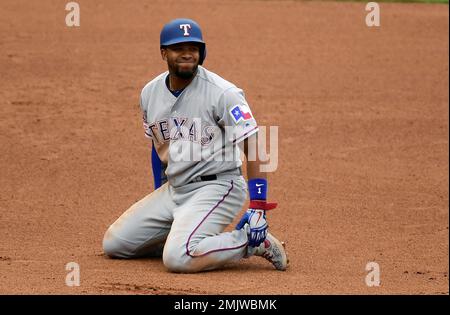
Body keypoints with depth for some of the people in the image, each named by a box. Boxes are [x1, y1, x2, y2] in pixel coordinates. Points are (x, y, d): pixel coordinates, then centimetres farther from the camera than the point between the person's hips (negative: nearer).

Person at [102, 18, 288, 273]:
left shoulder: (223, 93, -16)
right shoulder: (150, 93, 6)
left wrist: (258, 208, -25)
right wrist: (157, 202, 22)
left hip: (216, 188, -7)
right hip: (173, 190, 8)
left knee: (178, 258, -29)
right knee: (114, 244, 4)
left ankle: (253, 241, -8)